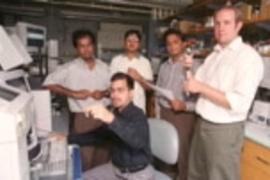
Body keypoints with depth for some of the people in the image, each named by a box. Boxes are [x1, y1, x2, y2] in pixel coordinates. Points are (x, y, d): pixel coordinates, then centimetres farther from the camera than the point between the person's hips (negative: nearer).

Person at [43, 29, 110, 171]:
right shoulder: (69, 68, -5)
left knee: (102, 157, 15)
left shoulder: (103, 67, 7)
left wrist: (104, 93, -9)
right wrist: (73, 93, -14)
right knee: (84, 159, 3)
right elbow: (48, 83, -6)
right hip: (83, 117, -3)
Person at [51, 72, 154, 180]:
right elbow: (98, 135, 13)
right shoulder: (116, 114, 2)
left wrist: (111, 119, -55)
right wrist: (68, 139, 8)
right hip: (116, 167, 8)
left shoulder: (137, 115, -22)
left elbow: (138, 141, -43)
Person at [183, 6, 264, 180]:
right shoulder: (214, 55, 10)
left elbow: (240, 103, -24)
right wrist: (189, 68, -6)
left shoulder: (248, 56, -14)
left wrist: (201, 87, -24)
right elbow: (198, 84, 12)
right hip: (202, 124, 7)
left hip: (225, 129, -7)